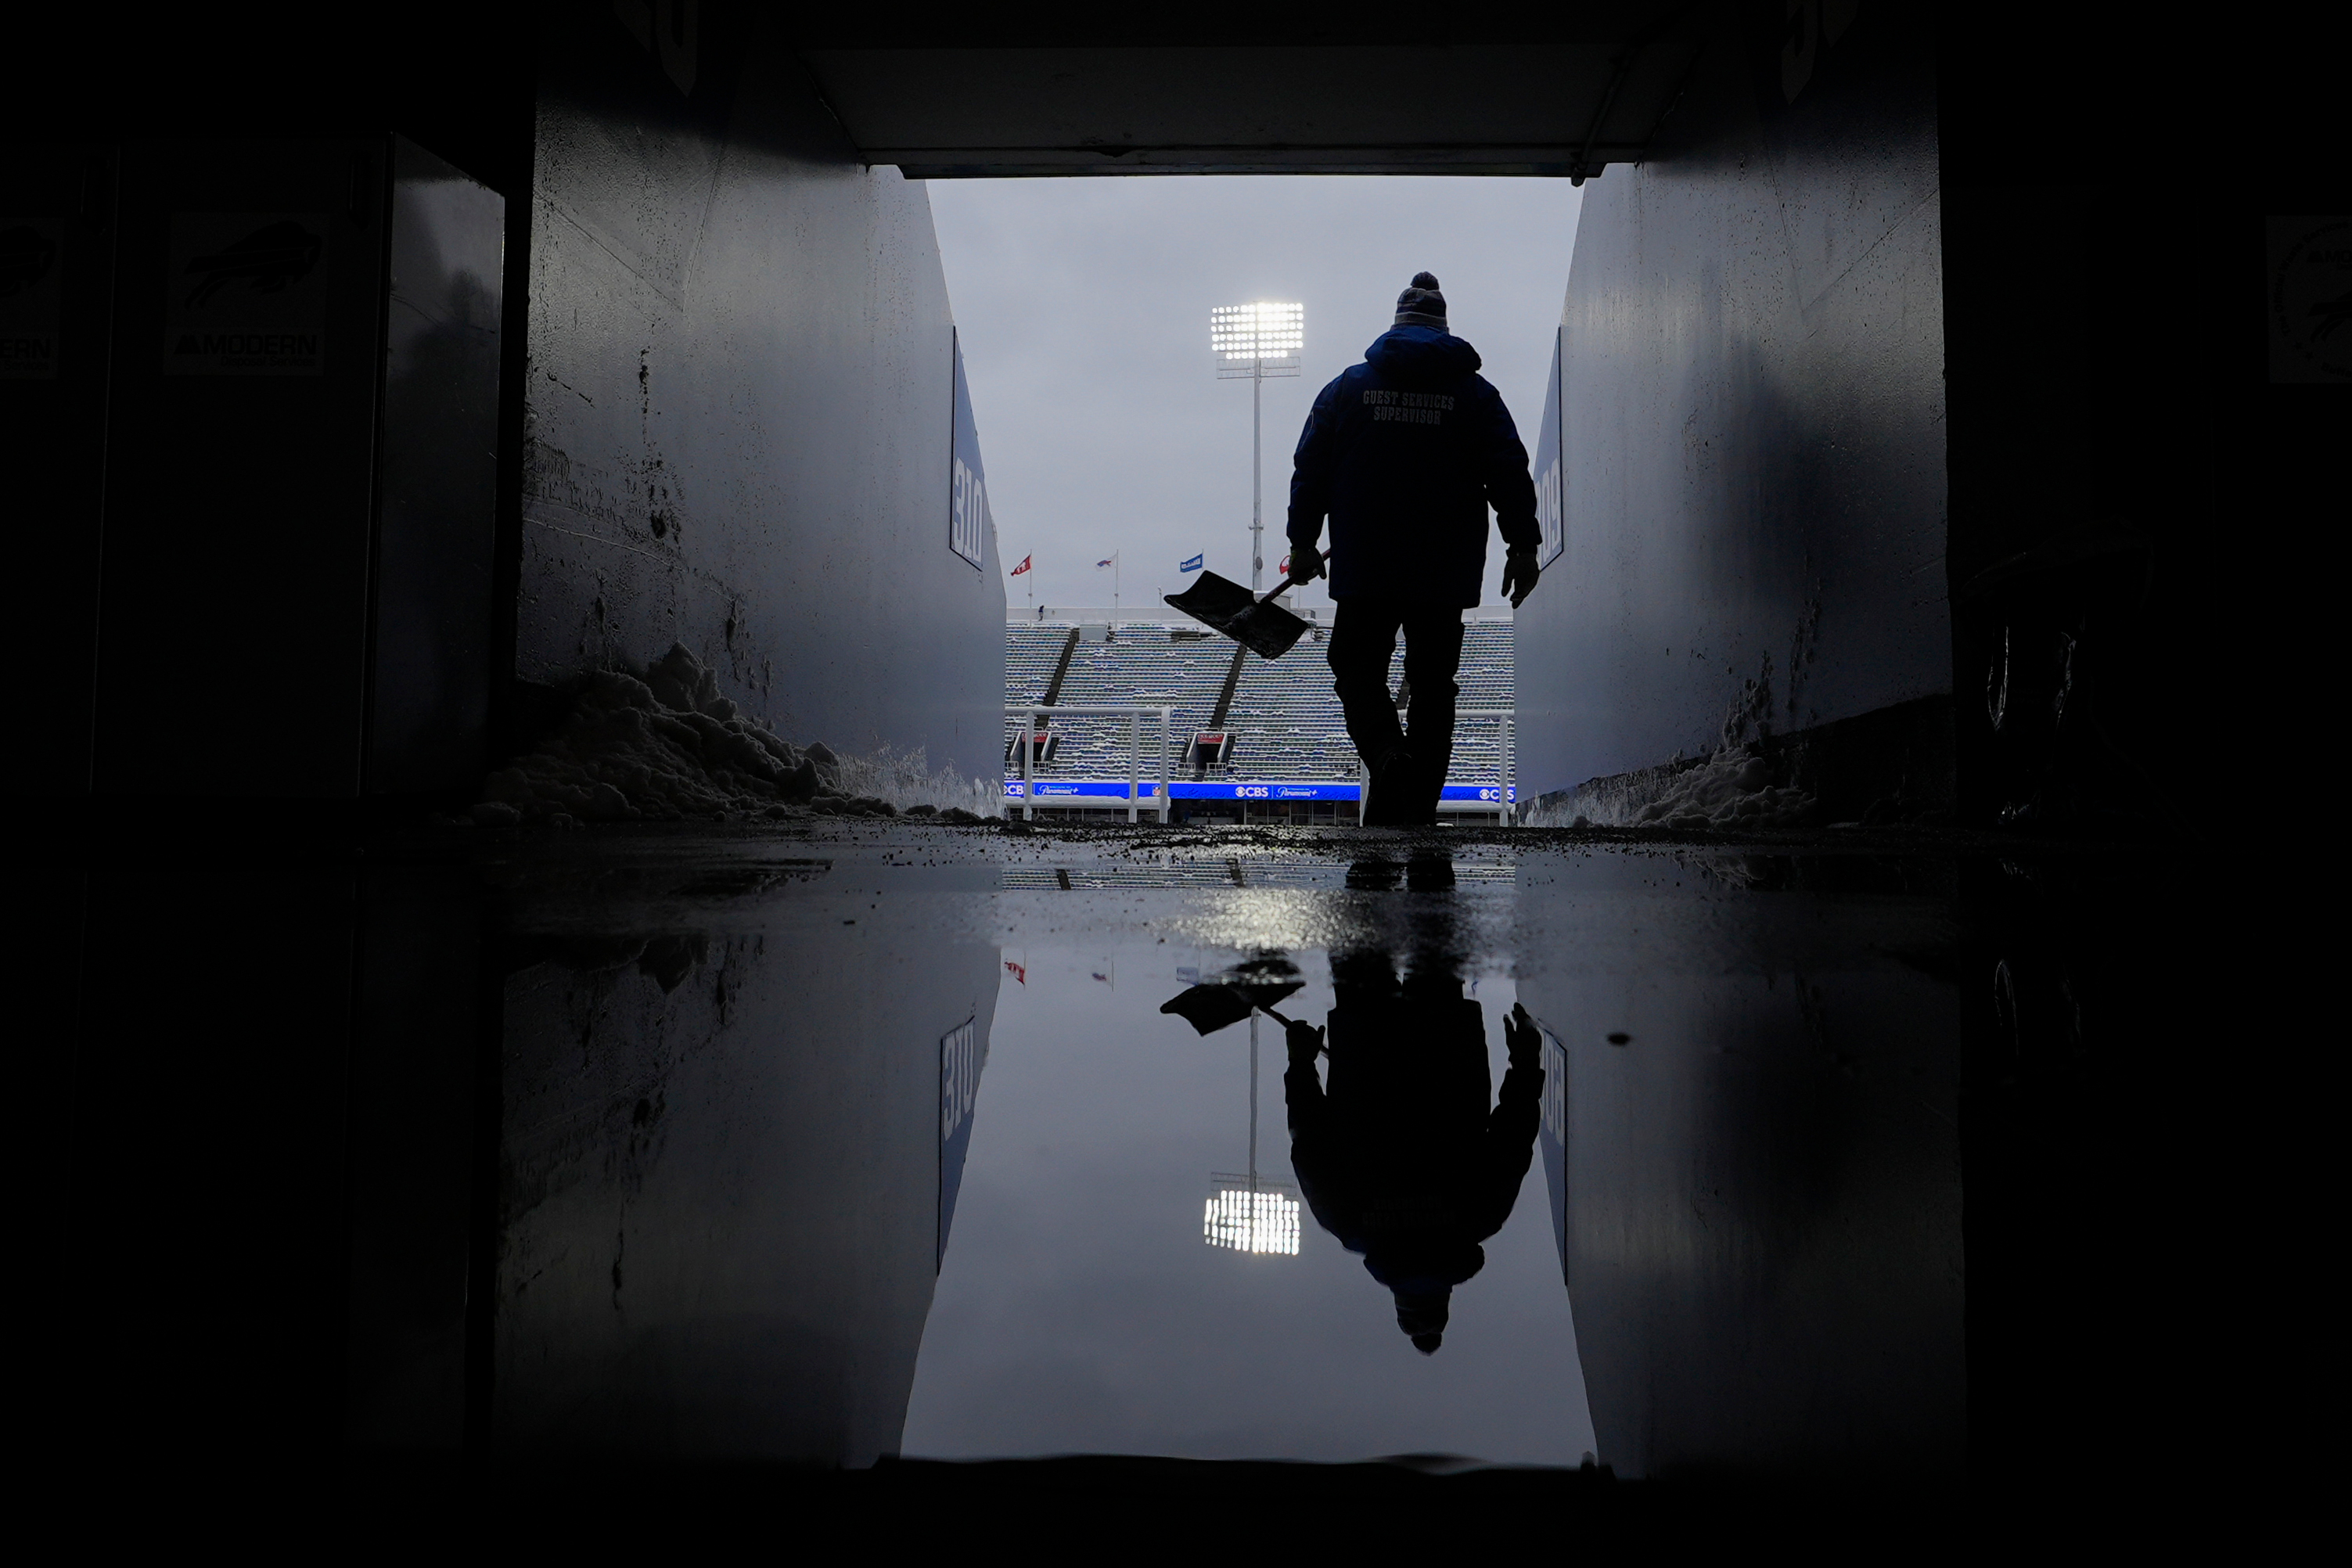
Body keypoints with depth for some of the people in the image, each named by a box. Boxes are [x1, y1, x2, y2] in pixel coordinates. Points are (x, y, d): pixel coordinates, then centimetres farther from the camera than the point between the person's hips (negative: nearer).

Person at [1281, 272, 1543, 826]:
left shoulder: (1348, 386, 6)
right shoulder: (1476, 393, 4)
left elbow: (1310, 468, 6)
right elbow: (1510, 473, 2)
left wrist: (1303, 542, 13)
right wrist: (1523, 546, 7)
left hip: (1363, 571, -1)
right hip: (1446, 574, 1)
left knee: (1358, 671, 9)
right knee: (1432, 685, 8)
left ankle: (1387, 754, -21)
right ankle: (1417, 810, 7)